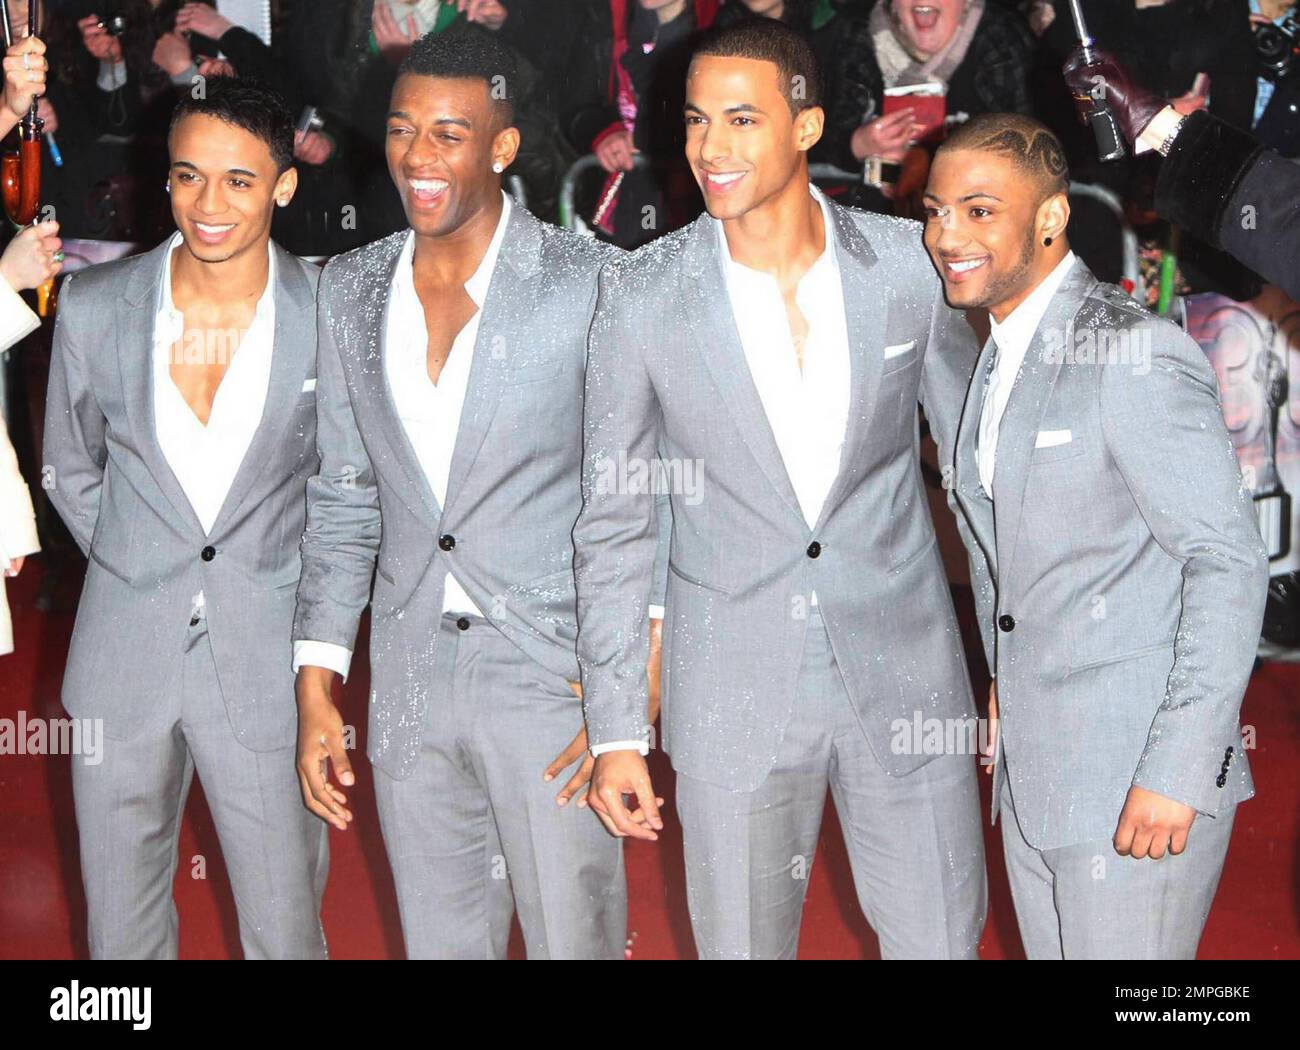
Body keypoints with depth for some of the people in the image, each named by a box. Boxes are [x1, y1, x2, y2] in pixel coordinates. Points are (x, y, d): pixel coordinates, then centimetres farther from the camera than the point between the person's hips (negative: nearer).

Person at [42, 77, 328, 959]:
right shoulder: (94, 307, -3)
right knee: (121, 928, 13)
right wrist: (138, 569, 8)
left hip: (268, 665, -2)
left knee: (286, 931, 5)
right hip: (124, 662, 2)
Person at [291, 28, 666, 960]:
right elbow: (344, 498, 11)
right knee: (439, 937, 15)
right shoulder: (351, 290, 7)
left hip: (553, 674, -4)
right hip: (410, 683, 4)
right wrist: (317, 681, 6)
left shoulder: (592, 284, -9)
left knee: (574, 935, 3)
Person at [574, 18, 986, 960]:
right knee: (741, 944, 11)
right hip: (734, 697, 0)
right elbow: (614, 524, -1)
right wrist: (616, 731, -2)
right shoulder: (642, 296, -6)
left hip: (906, 678, 1)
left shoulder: (910, 263, -5)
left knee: (942, 940, 10)